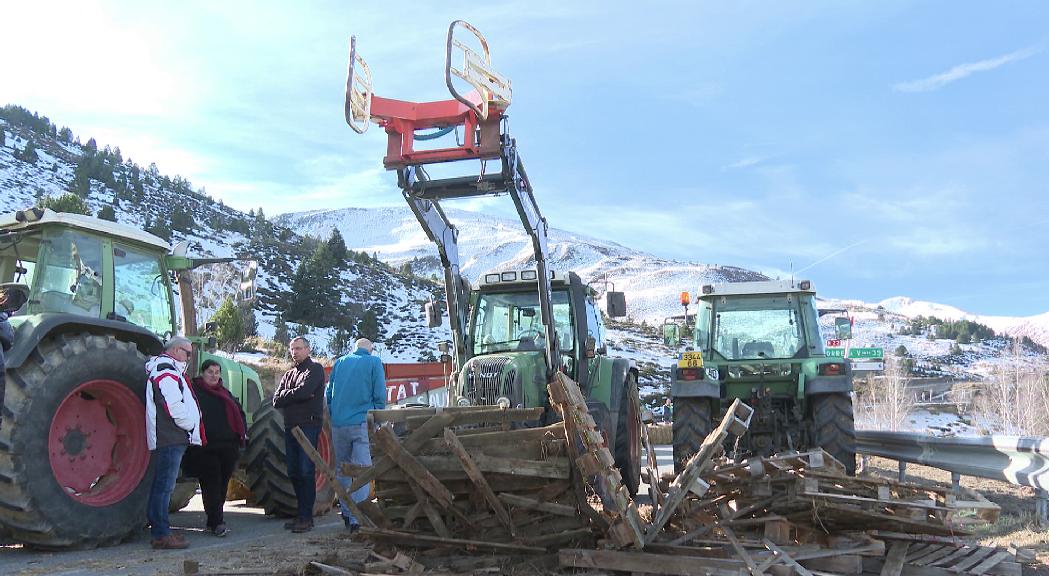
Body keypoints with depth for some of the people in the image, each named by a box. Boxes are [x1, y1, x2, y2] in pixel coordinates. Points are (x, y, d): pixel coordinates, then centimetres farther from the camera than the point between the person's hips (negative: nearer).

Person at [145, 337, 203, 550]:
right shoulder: (166, 373, -13)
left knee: (162, 485, 13)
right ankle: (161, 535, -6)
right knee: (164, 486, -8)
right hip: (170, 439, -11)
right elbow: (175, 407, -21)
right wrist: (191, 425, -9)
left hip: (171, 439, 11)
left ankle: (159, 531, 20)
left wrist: (192, 426, 15)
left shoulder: (168, 371, 21)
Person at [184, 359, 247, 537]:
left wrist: (242, 433, 16)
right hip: (204, 449, -6)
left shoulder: (225, 393, 21)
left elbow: (239, 411, 27)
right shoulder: (193, 391, 2)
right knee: (211, 483, -11)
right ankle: (217, 523, -11)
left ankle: (214, 520, 19)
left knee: (222, 484, 8)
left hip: (227, 447, 6)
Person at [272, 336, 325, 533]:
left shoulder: (315, 369, -1)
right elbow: (277, 401, 8)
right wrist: (296, 395, -7)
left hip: (308, 425, -7)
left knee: (306, 472, -8)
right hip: (291, 427, 7)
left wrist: (286, 396, 0)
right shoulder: (288, 375, 20)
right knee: (294, 473, 9)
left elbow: (303, 391, -17)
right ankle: (302, 515, 17)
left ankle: (307, 518, -5)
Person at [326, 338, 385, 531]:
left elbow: (328, 394, 16)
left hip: (338, 424, 4)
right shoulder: (374, 362, 3)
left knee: (342, 470, 16)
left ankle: (346, 514, 22)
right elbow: (380, 395, -2)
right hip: (362, 423, -4)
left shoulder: (340, 362, 14)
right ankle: (357, 519, -12)